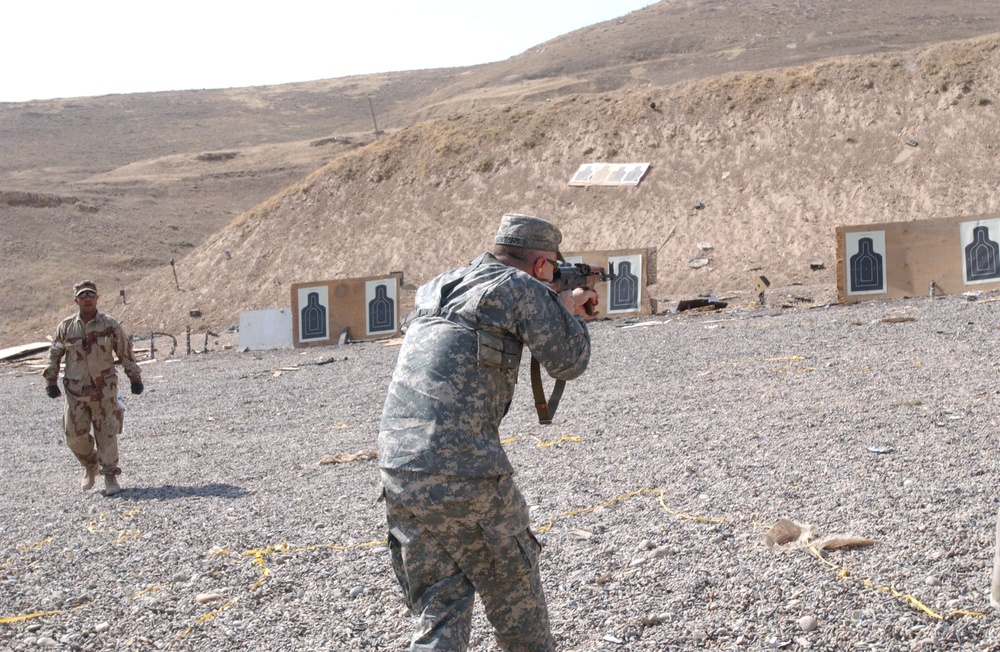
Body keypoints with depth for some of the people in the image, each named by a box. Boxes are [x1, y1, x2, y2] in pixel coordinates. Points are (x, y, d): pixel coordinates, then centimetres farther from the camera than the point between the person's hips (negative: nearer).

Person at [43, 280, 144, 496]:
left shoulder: (110, 325, -1)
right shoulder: (66, 327, 3)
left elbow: (125, 353, 7)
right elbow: (54, 355, 13)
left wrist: (135, 378, 7)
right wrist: (51, 382, 8)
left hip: (104, 390, -2)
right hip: (75, 391, 2)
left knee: (107, 433, -2)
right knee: (74, 436, 1)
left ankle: (110, 475, 9)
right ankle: (90, 465, 28)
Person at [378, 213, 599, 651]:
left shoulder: (435, 289, 20)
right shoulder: (519, 287, -1)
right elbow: (568, 362, 4)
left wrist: (559, 311, 38)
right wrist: (569, 308, 23)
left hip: (398, 478, 7)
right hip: (466, 478, -6)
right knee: (516, 596, 17)